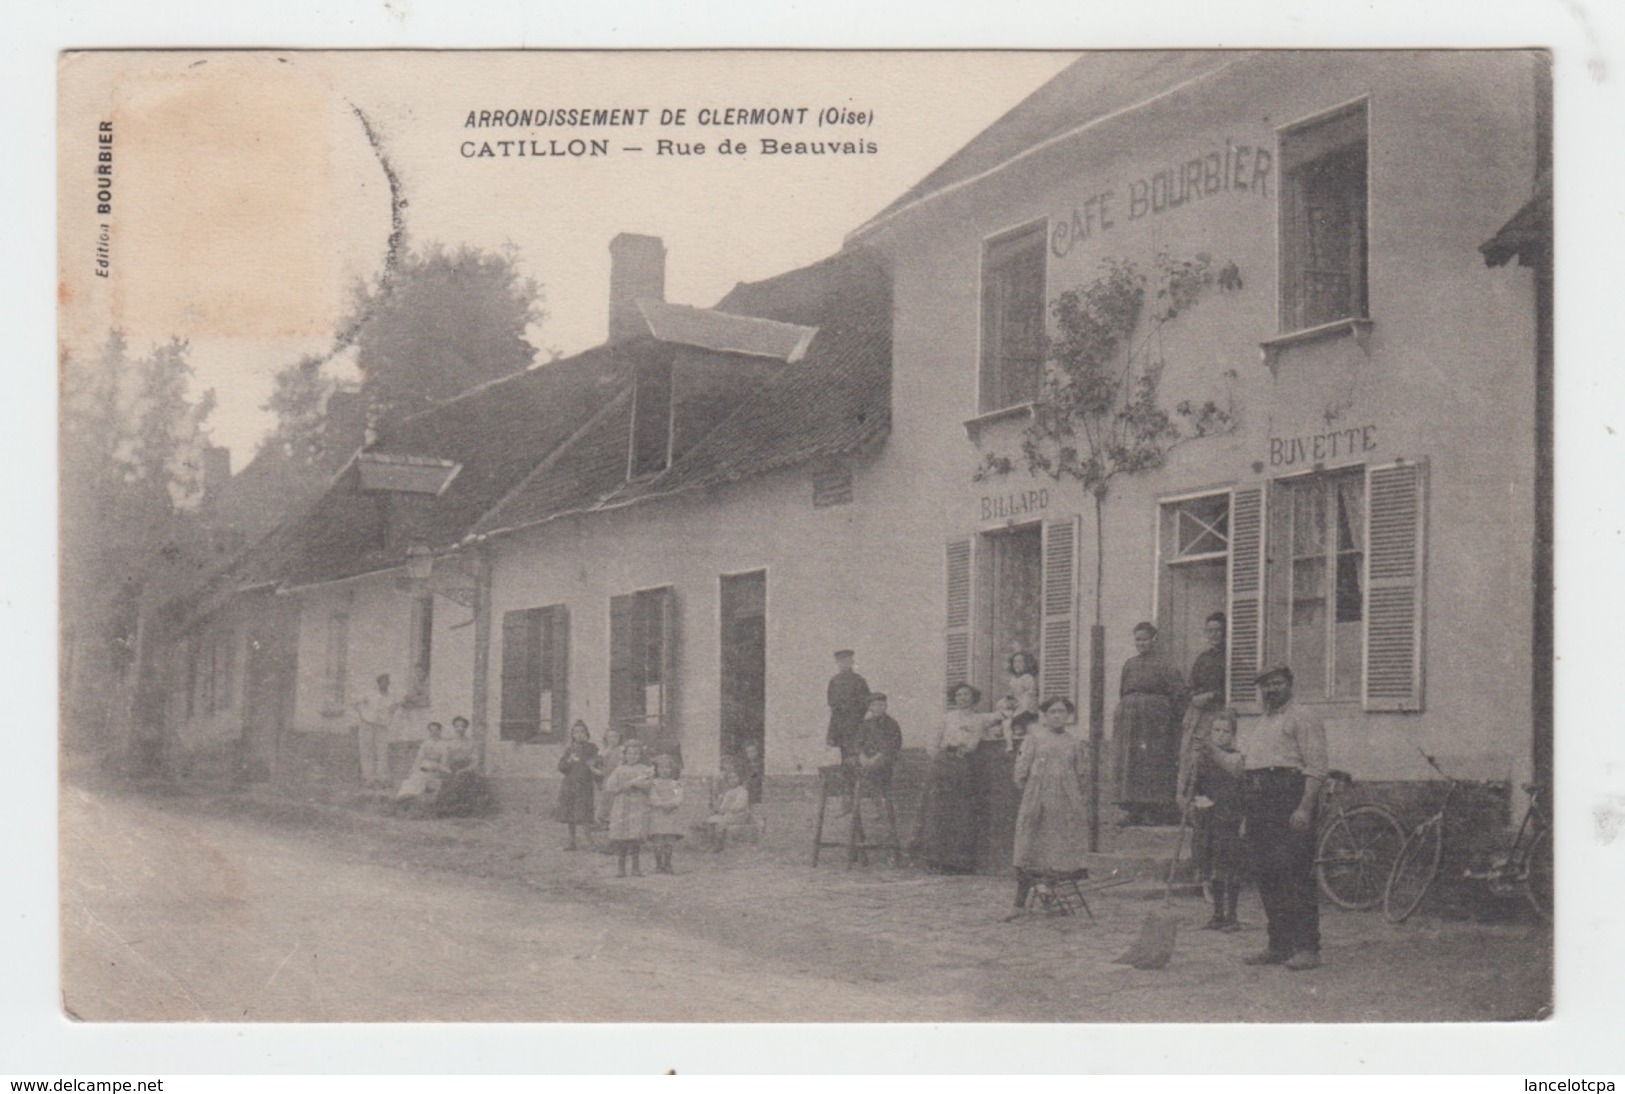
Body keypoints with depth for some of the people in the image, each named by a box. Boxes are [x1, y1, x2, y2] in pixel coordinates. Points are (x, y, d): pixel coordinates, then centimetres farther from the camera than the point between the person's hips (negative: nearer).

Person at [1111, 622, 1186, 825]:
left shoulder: (1163, 667, 1)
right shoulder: (1129, 665, 14)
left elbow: (1178, 694, -5)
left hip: (1154, 721, -4)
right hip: (1130, 720, 4)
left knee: (1152, 763, -6)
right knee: (1129, 763, 0)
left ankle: (1150, 811, -5)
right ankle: (1131, 810, 2)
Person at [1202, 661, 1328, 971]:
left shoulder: (1302, 719, 2)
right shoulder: (1255, 728, 28)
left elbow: (1316, 768, -8)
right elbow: (1238, 764, 23)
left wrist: (1305, 807, -18)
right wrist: (1210, 748, 12)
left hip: (1289, 797, -8)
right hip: (1256, 802, 8)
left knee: (1295, 874, -11)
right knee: (1265, 876, 6)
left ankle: (1307, 948, -11)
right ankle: (1279, 945, 12)